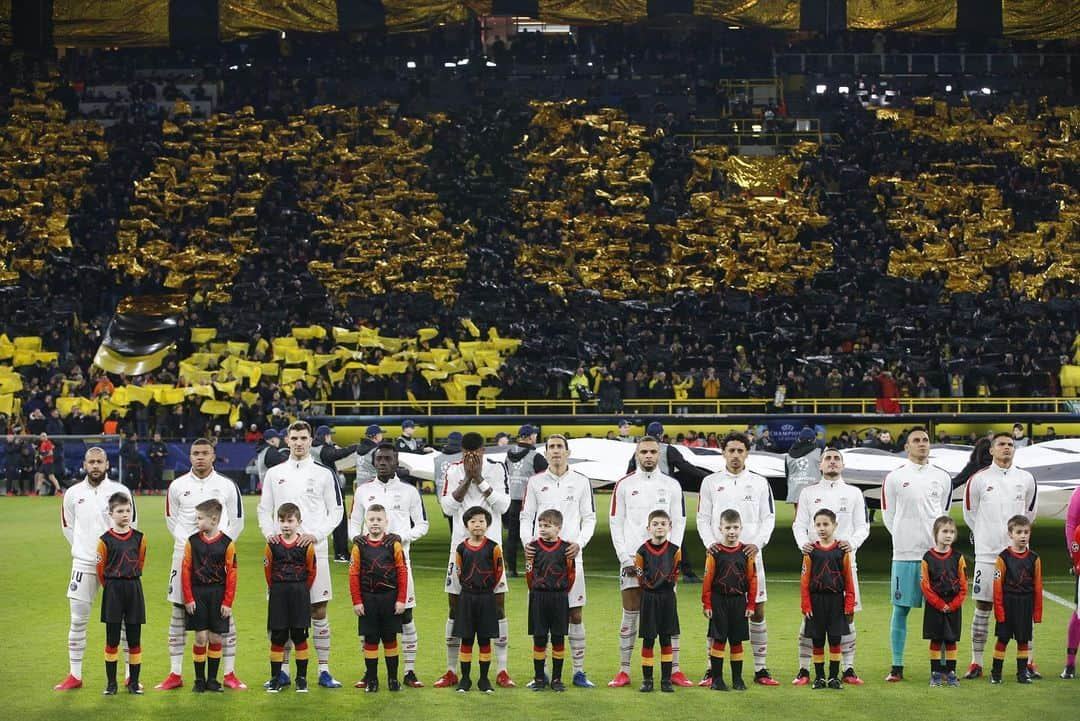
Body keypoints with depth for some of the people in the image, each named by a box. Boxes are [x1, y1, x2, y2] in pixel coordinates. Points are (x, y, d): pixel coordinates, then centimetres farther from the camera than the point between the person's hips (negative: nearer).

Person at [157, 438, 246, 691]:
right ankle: (175, 674, 10)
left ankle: (229, 674, 5)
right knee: (179, 612, 3)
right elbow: (171, 518, 14)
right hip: (184, 554, 1)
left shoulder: (227, 486, 1)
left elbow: (237, 521, 9)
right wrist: (186, 542, 1)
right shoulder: (177, 486, 4)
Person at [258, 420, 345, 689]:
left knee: (319, 609, 0)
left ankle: (324, 670, 5)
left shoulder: (323, 473, 3)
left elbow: (336, 510, 4)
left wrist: (316, 534, -10)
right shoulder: (274, 474, 9)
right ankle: (282, 671, 13)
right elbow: (264, 509, 13)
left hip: (314, 549, -2)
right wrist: (269, 533, -5)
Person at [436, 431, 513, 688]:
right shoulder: (453, 470, 2)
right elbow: (448, 507, -7)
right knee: (455, 607, 4)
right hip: (461, 546, 1)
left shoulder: (496, 469, -2)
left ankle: (502, 671, 4)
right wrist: (467, 478, -12)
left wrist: (479, 478, -14)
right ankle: (451, 671, 11)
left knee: (498, 606, -1)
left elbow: (503, 505, -12)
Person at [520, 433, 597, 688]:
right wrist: (526, 541, -9)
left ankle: (579, 672, 6)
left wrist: (580, 543, -9)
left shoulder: (581, 481, 6)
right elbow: (526, 516, 9)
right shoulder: (535, 482, 7)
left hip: (570, 553, 0)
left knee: (575, 613, 0)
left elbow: (589, 518, 6)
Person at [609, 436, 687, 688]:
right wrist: (625, 558, -4)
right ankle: (624, 671, 5)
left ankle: (674, 670, 5)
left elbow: (679, 523, 6)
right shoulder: (624, 485, 5)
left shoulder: (672, 485, 7)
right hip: (632, 558, 0)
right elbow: (615, 523, 4)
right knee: (630, 614, 1)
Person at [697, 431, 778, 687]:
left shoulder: (760, 483, 7)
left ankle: (760, 669, 8)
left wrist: (757, 543, -10)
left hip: (750, 554, 1)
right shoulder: (710, 482, 6)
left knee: (757, 611, 1)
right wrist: (710, 543, -9)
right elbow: (703, 518, 7)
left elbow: (769, 518, 5)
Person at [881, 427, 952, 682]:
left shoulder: (942, 477, 9)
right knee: (901, 609, 1)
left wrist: (935, 539, 13)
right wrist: (905, 539, 7)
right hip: (904, 554, -2)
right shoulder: (894, 477, 2)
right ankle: (897, 667, 6)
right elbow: (888, 515, 8)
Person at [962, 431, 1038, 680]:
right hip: (987, 554, -1)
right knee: (983, 608, 2)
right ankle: (976, 663, 7)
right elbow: (969, 514, 11)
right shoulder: (978, 479, -1)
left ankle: (1028, 663, 10)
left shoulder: (1026, 479, 5)